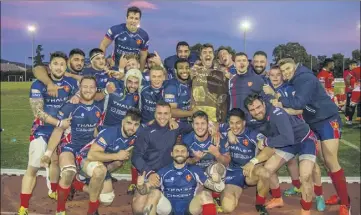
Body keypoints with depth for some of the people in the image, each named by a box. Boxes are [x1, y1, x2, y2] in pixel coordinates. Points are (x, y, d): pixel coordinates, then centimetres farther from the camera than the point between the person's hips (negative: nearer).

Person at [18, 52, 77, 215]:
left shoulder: (71, 83, -5)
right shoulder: (38, 85, -15)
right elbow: (38, 112, -19)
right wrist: (59, 123, -23)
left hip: (61, 129, 4)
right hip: (42, 130, -4)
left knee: (56, 160, 21)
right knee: (33, 167, -8)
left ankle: (53, 191, 43)